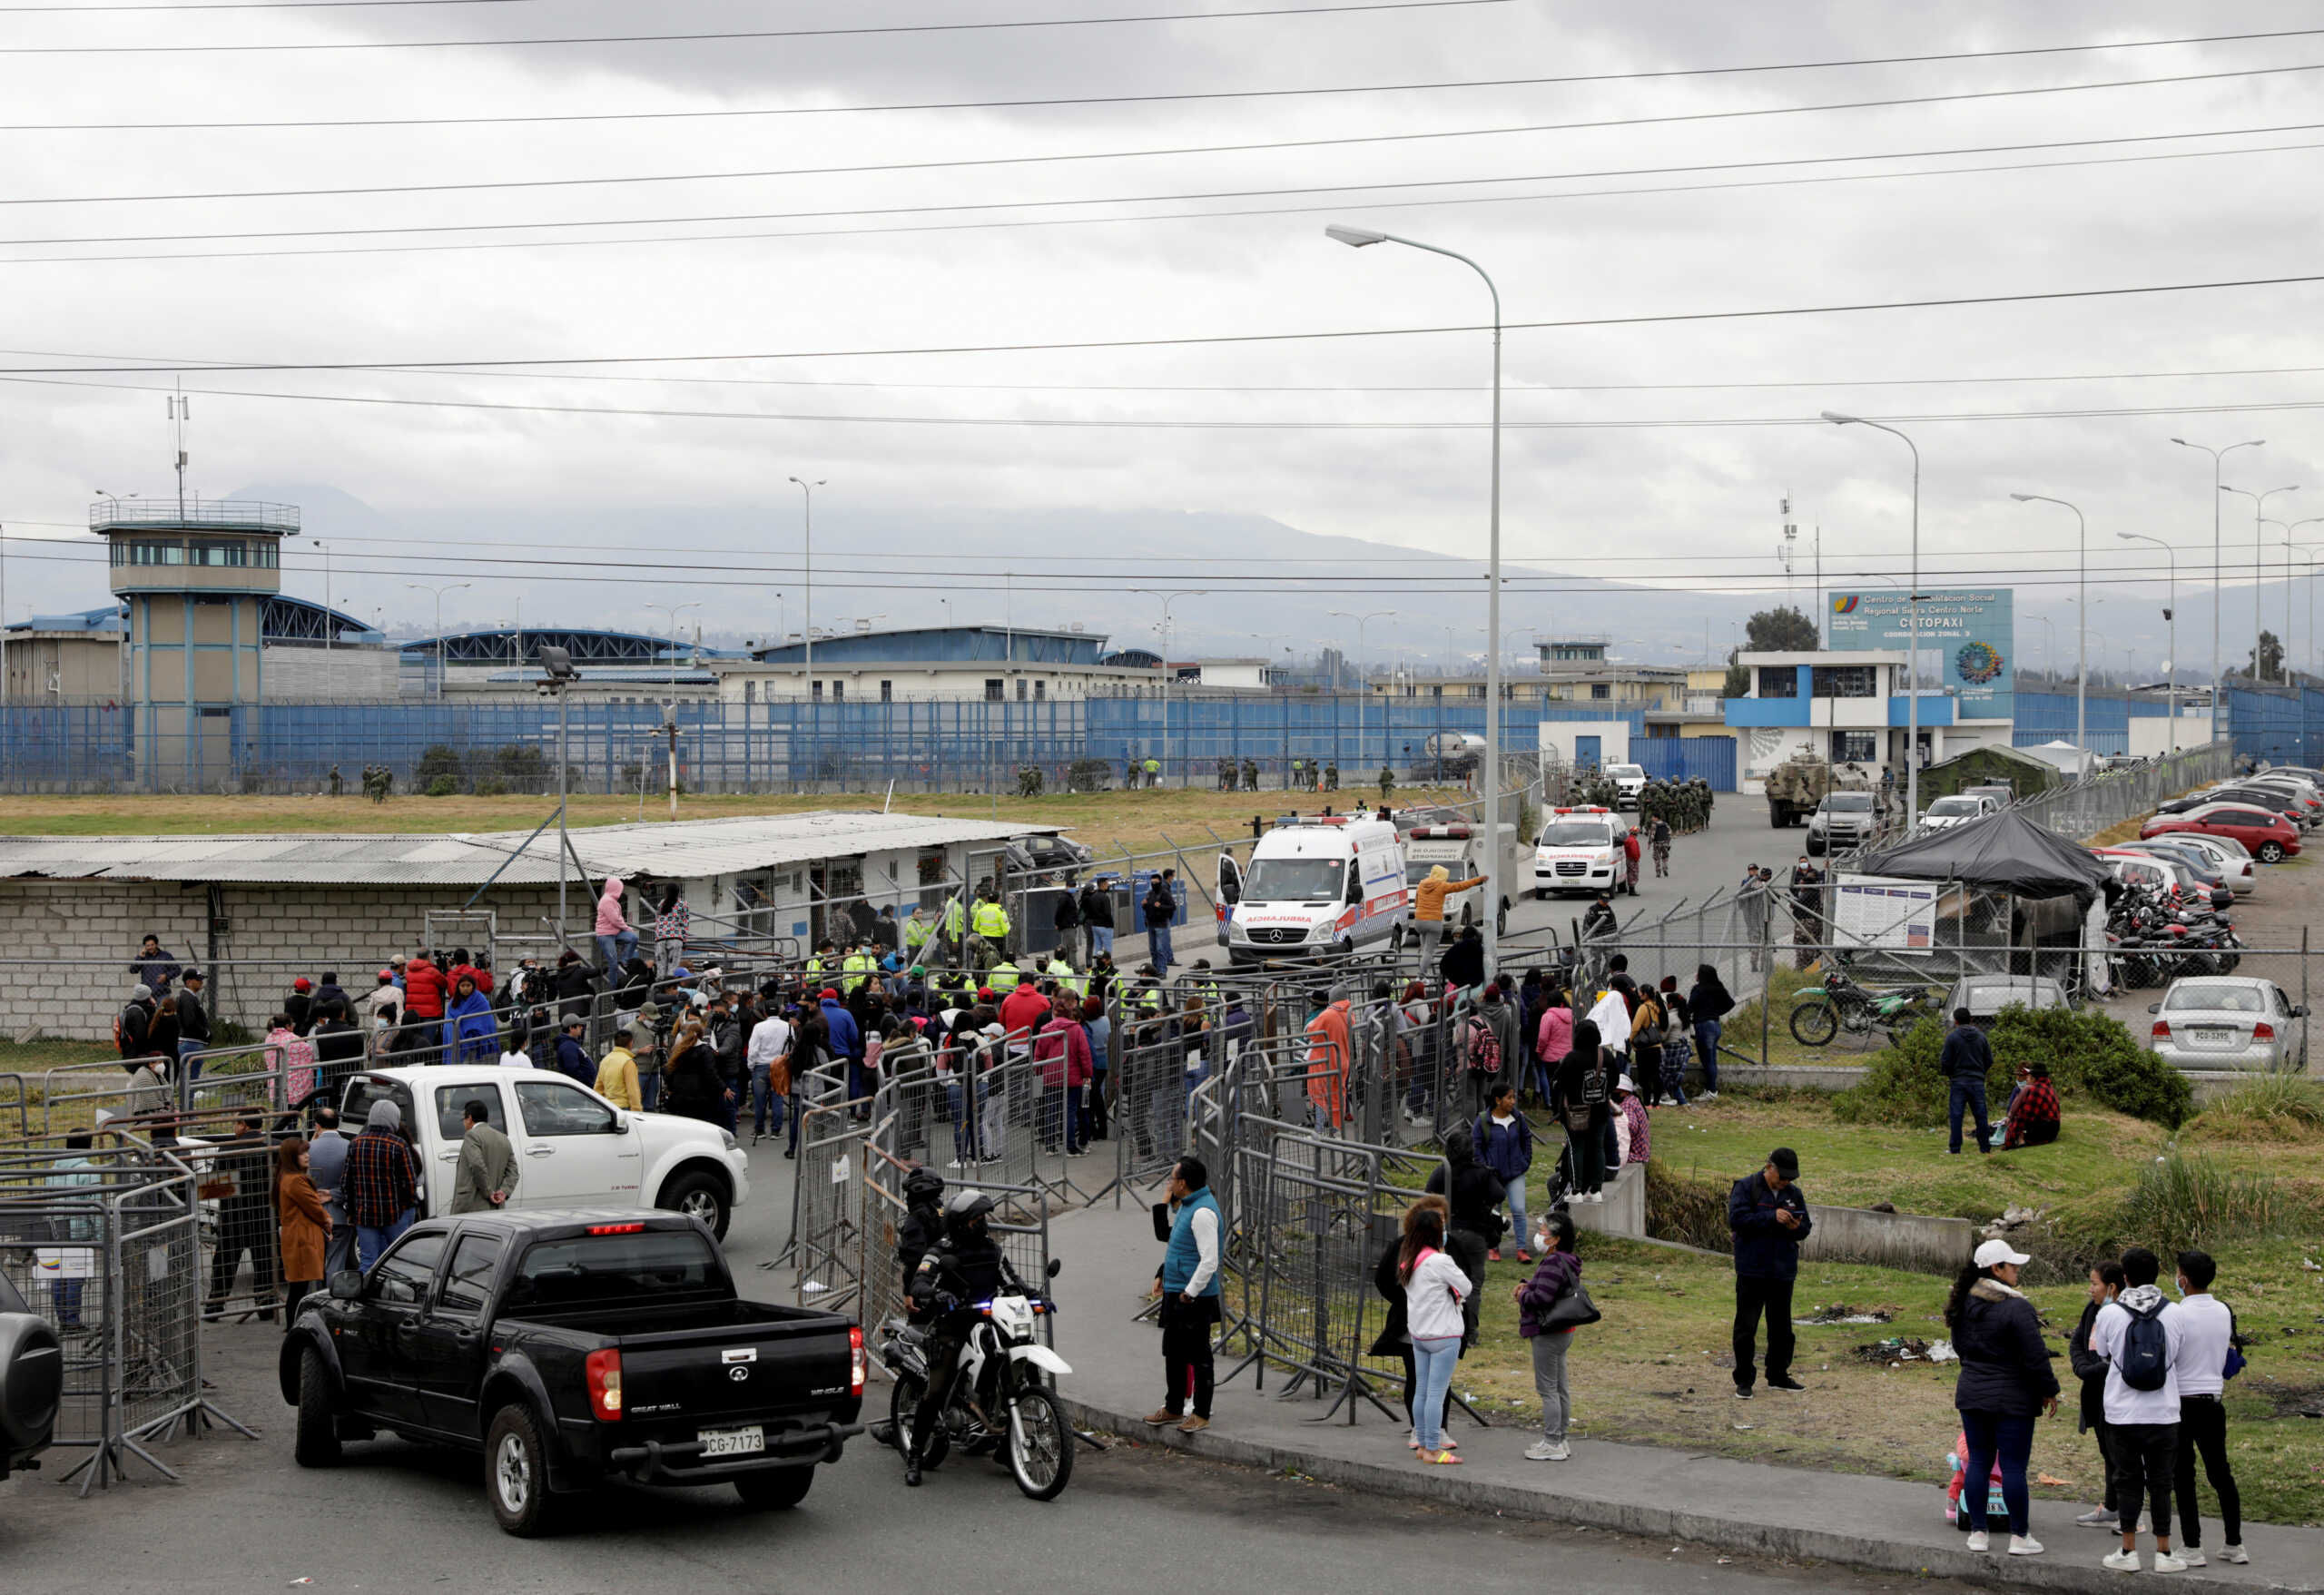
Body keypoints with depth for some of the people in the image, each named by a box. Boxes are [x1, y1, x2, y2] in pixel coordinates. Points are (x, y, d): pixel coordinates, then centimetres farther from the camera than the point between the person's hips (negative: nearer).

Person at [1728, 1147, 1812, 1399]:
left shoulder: (1793, 1193, 10)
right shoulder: (1746, 1187, -6)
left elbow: (1805, 1228, 13)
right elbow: (1736, 1219, -18)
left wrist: (1796, 1227, -11)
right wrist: (1772, 1217, -23)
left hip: (1783, 1272, 5)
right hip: (1752, 1271, -5)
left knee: (1781, 1328, 13)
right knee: (1746, 1327, -3)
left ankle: (1778, 1376, 26)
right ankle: (1743, 1380, 3)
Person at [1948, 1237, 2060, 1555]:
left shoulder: (1965, 1304, 5)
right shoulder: (2017, 1308, -18)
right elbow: (2035, 1357, -16)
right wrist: (2049, 1391, -3)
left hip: (1972, 1396, 6)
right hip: (2012, 1399, -6)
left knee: (1978, 1461, 11)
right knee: (2013, 1466, 0)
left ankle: (1977, 1532, 14)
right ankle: (2020, 1537, 5)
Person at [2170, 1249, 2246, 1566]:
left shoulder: (2177, 1314, -15)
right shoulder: (2224, 1312, 4)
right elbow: (2228, 1353, 13)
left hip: (2181, 1401, -6)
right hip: (2213, 1398, 6)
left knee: (2183, 1477, 1)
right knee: (2220, 1472, 12)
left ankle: (2192, 1547, 0)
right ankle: (2234, 1544, 16)